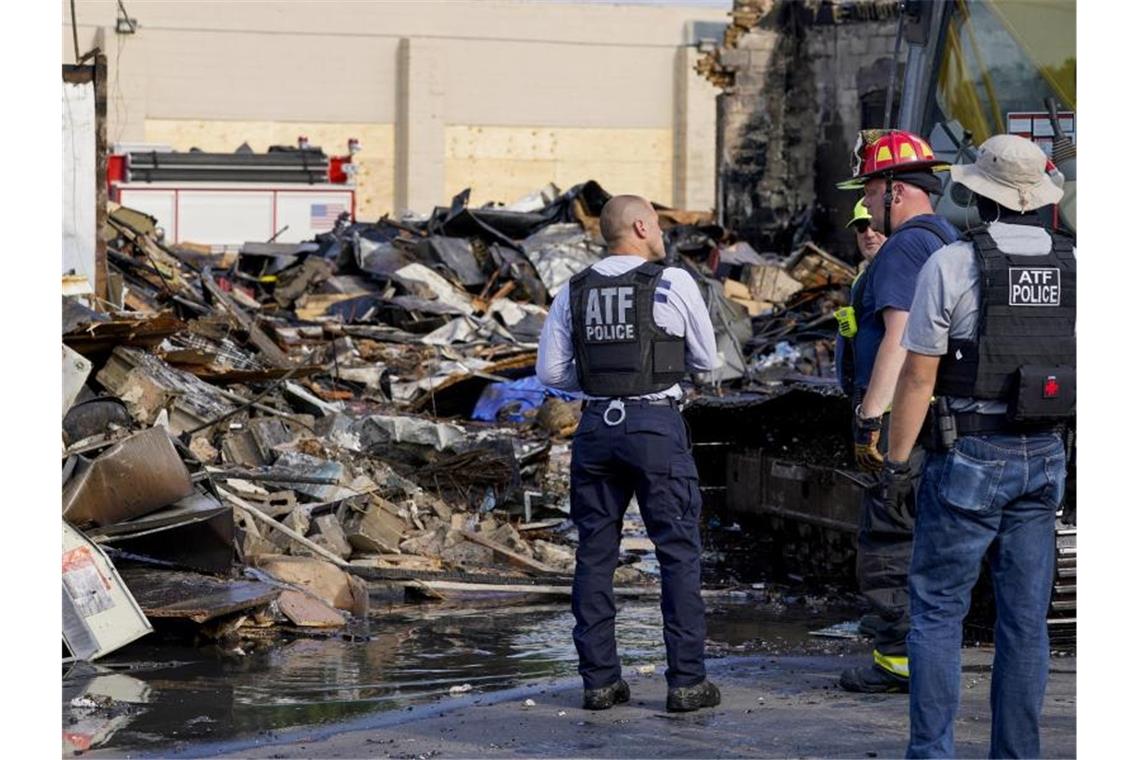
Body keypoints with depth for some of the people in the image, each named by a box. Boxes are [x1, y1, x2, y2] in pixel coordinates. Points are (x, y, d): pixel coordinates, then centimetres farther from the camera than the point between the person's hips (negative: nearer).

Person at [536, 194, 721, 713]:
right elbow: (706, 360, 6)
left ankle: (599, 680, 10)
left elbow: (551, 370, 7)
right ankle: (686, 681, 1)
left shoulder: (573, 292, 6)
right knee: (679, 552, 2)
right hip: (656, 424, -4)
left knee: (594, 554, 9)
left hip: (596, 425, 4)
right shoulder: (674, 283, -3)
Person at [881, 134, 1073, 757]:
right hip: (1044, 458, 4)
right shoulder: (1073, 266, 3)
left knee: (937, 609, 3)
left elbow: (918, 375, -9)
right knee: (1025, 617, 8)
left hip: (969, 460, -4)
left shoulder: (951, 264, -11)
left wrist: (895, 461, -1)